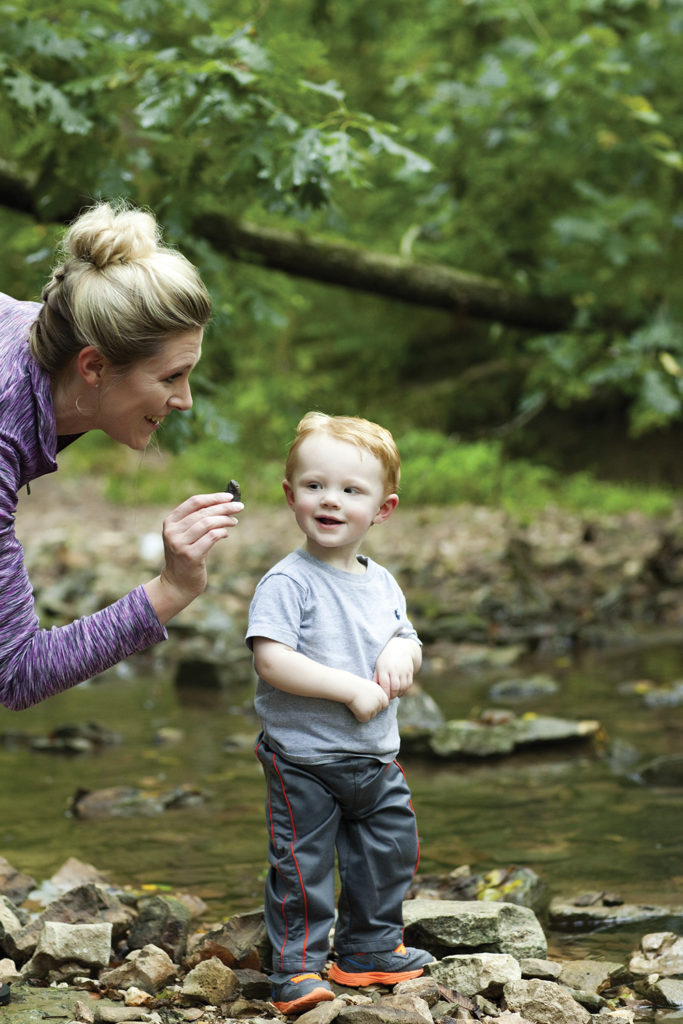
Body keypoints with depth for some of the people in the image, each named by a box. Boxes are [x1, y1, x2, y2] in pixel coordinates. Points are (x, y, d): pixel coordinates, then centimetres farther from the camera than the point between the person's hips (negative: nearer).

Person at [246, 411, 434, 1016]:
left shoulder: (382, 584, 7)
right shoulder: (288, 582, -16)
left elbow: (409, 643, 17)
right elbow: (271, 659, -25)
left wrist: (402, 653, -9)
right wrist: (351, 688, -25)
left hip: (376, 760, 7)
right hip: (303, 759, -7)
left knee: (389, 854, 15)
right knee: (302, 866, -2)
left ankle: (371, 949, 33)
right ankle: (297, 966, 10)